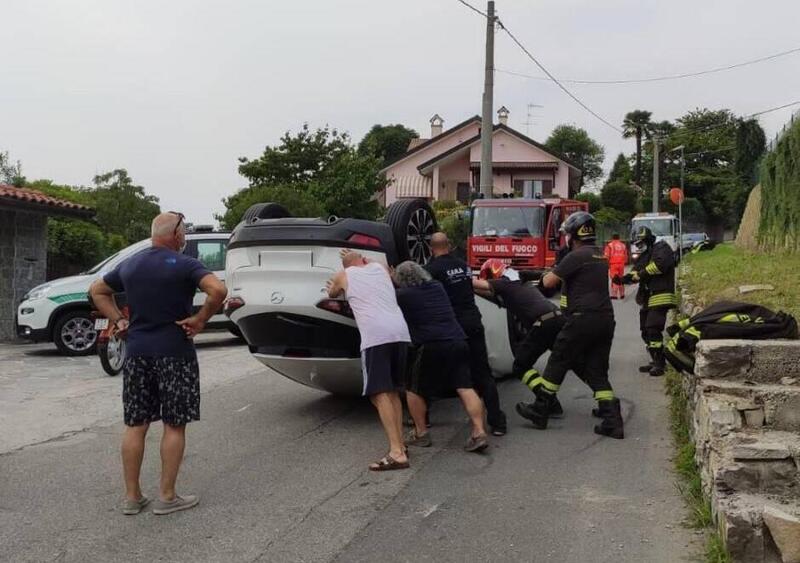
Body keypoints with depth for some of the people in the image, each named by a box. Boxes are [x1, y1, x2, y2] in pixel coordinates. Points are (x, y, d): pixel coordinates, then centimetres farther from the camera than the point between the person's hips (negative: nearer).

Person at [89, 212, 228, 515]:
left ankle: (132, 496, 15)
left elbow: (97, 290, 22)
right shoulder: (183, 264, -9)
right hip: (174, 353, -5)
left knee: (135, 425, 10)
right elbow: (218, 290, -25)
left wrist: (118, 320, 14)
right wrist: (200, 319, -13)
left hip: (137, 351, 5)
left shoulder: (130, 265, 10)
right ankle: (167, 497, 8)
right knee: (174, 425, 4)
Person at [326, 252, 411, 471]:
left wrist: (335, 286, 60)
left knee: (380, 394, -8)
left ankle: (396, 453, -18)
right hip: (400, 332, 5)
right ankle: (400, 445, 18)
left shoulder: (344, 275, 16)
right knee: (393, 391, 18)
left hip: (375, 336, -5)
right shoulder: (380, 268, 24)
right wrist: (364, 260, 63)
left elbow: (332, 293, 39)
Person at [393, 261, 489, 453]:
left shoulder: (403, 295, 2)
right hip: (458, 342, 5)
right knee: (465, 388, 2)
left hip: (432, 347, -5)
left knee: (414, 389, 13)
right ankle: (479, 433, -7)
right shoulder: (437, 287, 19)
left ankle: (421, 433, 18)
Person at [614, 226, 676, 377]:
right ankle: (655, 361, 21)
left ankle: (659, 363, -11)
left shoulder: (661, 248, -5)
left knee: (653, 330, -16)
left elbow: (660, 264, -23)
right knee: (646, 331, 12)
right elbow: (636, 272, 14)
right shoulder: (643, 256, 23)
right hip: (646, 299, 10)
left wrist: (642, 273, -14)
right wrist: (624, 278, -7)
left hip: (660, 297, -10)